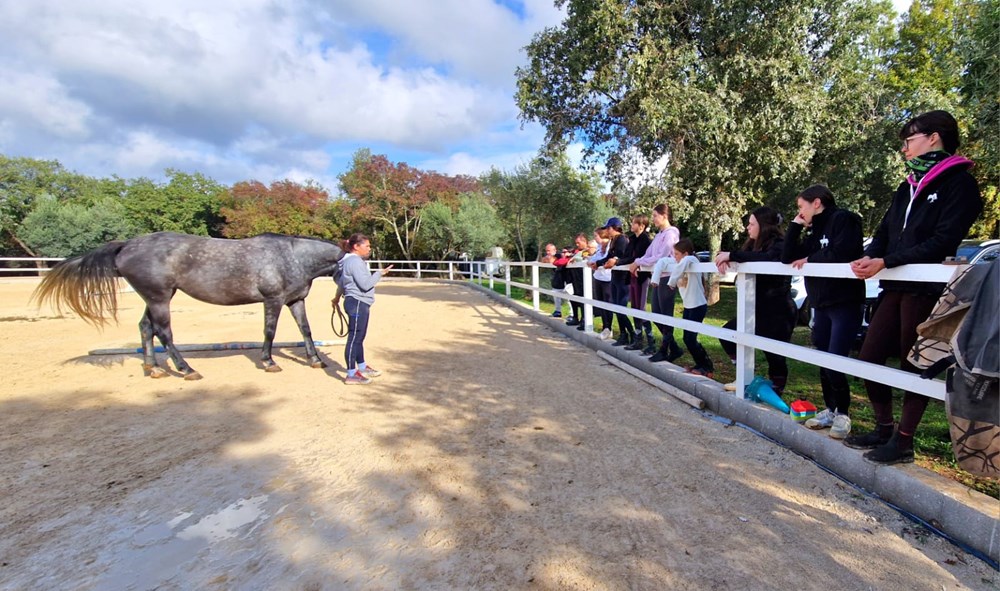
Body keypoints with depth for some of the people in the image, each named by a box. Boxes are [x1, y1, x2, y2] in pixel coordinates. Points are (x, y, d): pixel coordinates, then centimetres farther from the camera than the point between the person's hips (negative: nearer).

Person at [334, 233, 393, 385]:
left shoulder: (351, 261, 16)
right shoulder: (355, 261, -16)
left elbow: (340, 280, 27)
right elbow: (365, 284, -23)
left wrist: (338, 296, 40)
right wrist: (380, 273, -13)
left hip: (359, 304, 11)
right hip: (357, 304, -11)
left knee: (359, 337, 19)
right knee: (354, 338, -5)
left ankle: (362, 367, 32)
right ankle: (351, 375, 2)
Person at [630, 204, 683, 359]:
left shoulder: (670, 233, -10)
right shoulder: (659, 235, 18)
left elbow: (661, 257, -18)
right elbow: (648, 254, 13)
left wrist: (639, 262, -15)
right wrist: (637, 263, -4)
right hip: (657, 277, 9)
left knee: (666, 316, -1)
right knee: (657, 315, 11)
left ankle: (664, 350, 9)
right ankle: (674, 348, 21)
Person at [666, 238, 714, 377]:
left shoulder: (692, 259, -15)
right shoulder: (683, 264, 10)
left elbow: (685, 261, -37)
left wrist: (671, 281, -32)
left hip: (698, 306, -9)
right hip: (688, 306, 9)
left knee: (690, 338, -6)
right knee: (688, 338, 12)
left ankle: (708, 368, 7)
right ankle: (701, 365, 23)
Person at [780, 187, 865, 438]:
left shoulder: (843, 219, -7)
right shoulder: (813, 231, 16)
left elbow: (841, 254, -23)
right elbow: (787, 258, 7)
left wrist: (809, 260, -7)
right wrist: (795, 226, 5)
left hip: (846, 303, -8)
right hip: (821, 305, 8)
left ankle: (842, 414, 9)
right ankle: (830, 410, 22)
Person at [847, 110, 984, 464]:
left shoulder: (959, 183, -4)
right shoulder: (908, 187, 18)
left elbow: (943, 241, -15)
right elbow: (884, 232, 13)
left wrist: (886, 262, -21)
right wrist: (869, 257, -7)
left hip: (927, 289, -7)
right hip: (896, 287, 7)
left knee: (913, 366, 0)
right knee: (868, 358, 6)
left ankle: (903, 441, 12)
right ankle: (884, 428, 21)